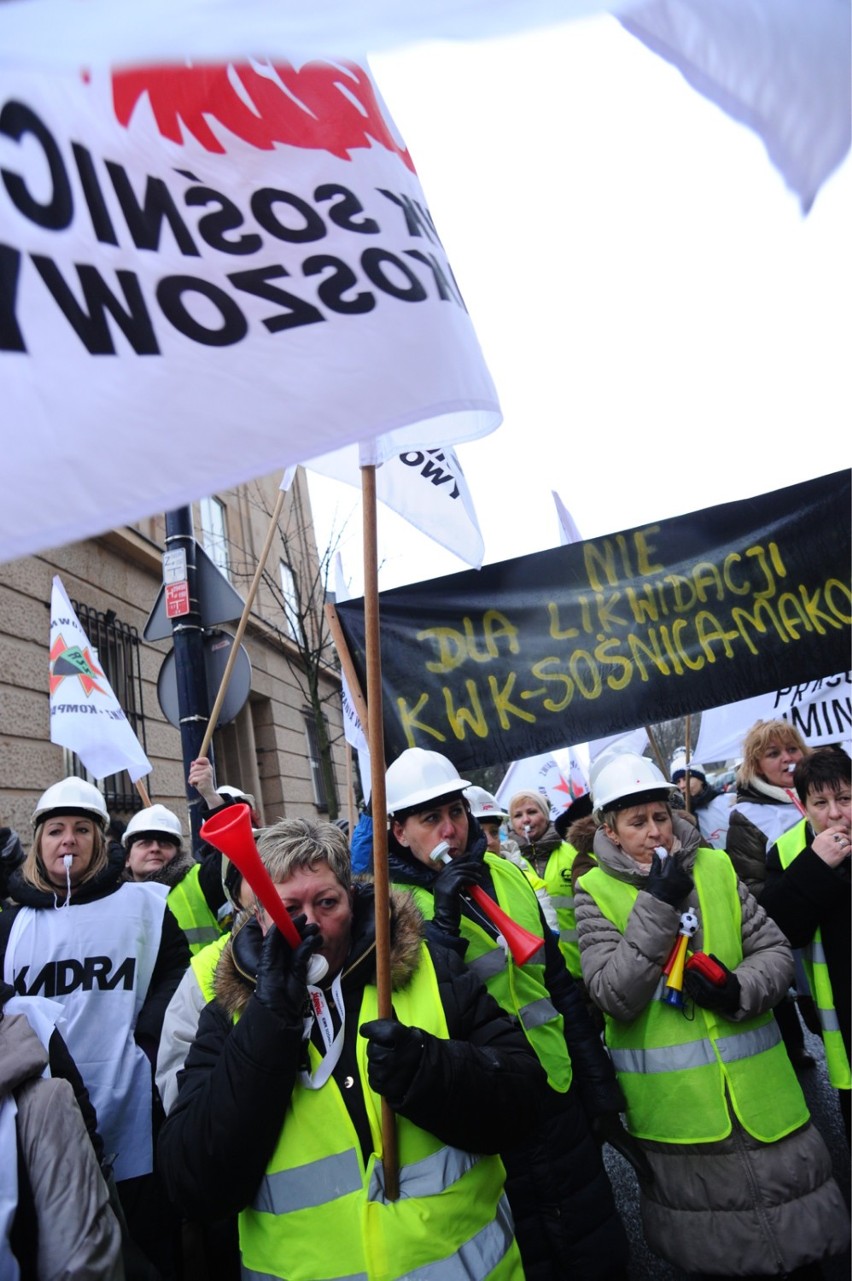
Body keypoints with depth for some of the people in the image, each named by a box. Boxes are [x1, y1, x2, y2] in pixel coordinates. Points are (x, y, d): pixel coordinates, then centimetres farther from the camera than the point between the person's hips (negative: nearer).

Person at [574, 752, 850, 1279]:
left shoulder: (717, 867, -1)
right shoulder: (596, 892, -10)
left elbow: (775, 950, 3)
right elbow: (614, 997, -18)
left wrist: (741, 991, -18)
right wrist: (656, 906, -24)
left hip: (759, 1092, 3)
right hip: (676, 1104, -2)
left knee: (804, 1236, 18)